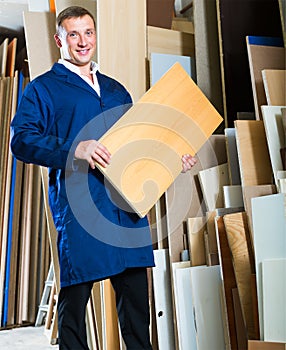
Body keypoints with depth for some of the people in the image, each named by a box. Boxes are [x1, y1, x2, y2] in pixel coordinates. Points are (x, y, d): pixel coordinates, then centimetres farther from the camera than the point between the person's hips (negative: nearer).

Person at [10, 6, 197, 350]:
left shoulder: (116, 89, 24)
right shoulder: (43, 88, 6)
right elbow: (22, 140, -8)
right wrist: (74, 149, -22)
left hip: (127, 202, 5)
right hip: (78, 203, -5)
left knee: (135, 290, 10)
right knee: (75, 293, 2)